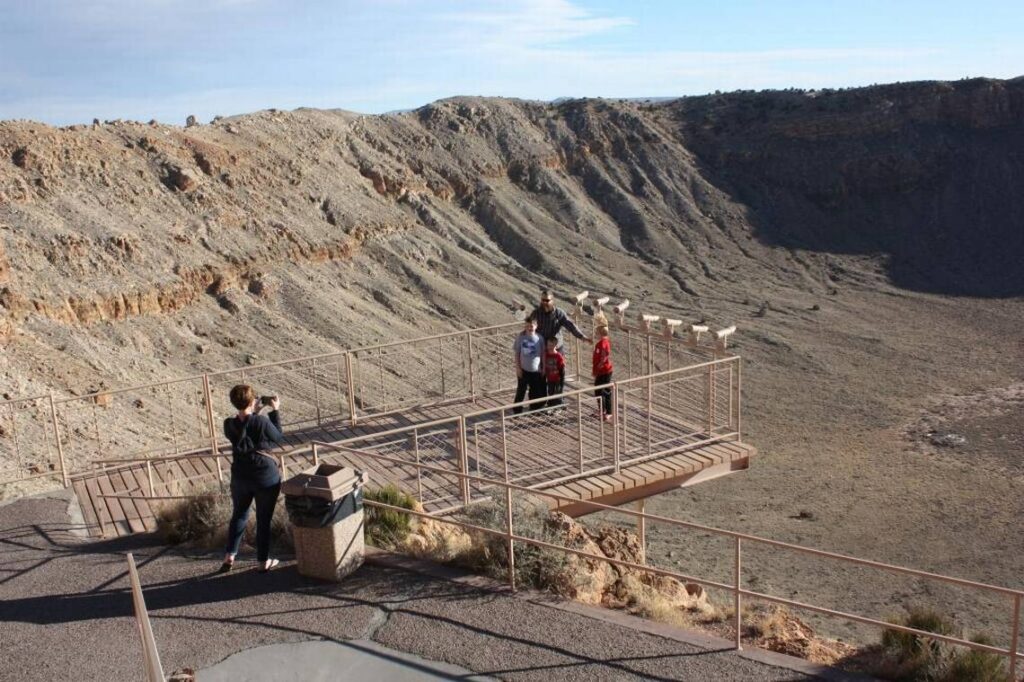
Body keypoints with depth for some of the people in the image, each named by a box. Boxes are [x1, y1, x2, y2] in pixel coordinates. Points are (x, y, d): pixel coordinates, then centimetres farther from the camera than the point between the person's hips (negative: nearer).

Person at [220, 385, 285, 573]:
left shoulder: (229, 425, -7)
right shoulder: (262, 422, -20)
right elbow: (279, 438, -3)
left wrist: (255, 412, 11)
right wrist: (275, 411, 0)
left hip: (240, 478, 4)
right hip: (266, 478, -4)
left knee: (239, 516, 24)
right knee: (264, 520, 10)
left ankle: (229, 556, 23)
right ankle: (264, 561, 19)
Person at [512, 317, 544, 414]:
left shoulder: (539, 338, -7)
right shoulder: (520, 337, -9)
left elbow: (543, 353, 0)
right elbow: (516, 353, -4)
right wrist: (518, 368, -6)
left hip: (536, 370, 1)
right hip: (523, 369, -1)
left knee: (536, 390, 12)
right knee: (521, 389, 7)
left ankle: (535, 408, 30)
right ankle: (517, 408, 20)